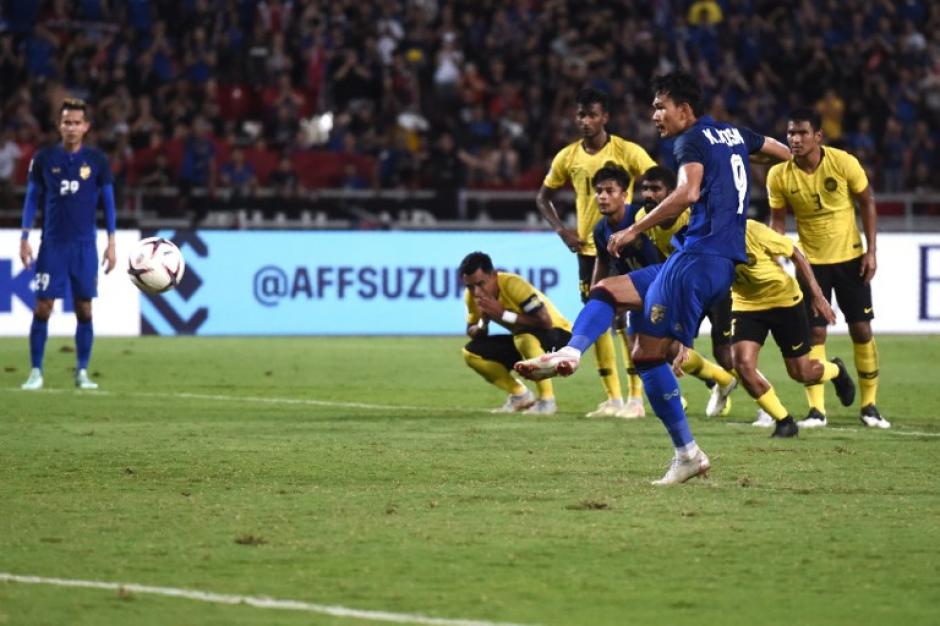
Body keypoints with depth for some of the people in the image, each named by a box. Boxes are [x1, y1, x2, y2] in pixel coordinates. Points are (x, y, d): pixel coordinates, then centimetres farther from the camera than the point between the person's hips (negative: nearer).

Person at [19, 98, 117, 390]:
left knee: (84, 309, 1)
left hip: (85, 245, 0)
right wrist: (25, 239, 2)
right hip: (52, 244, 0)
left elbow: (108, 202, 7)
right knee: (43, 307, -5)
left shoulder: (97, 160, 1)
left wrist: (111, 243, 3)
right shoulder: (44, 158, 1)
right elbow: (32, 198, 7)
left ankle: (82, 372, 10)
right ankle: (36, 371, 2)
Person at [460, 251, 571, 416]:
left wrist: (503, 314, -36)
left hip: (557, 334, -7)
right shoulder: (472, 296, -9)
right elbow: (472, 333, 1)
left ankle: (547, 400, -22)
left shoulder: (513, 284, -30)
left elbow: (545, 322, -37)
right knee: (471, 353, -8)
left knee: (525, 337, -39)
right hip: (521, 339, 7)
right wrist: (482, 323, -22)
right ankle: (521, 396, 7)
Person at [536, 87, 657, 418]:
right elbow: (543, 197, 14)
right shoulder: (568, 157, 4)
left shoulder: (627, 152, -9)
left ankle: (635, 397, -2)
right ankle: (613, 398, 12)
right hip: (588, 248, 5)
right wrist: (562, 230, -1)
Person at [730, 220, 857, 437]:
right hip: (745, 304, 3)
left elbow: (794, 254, -15)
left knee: (801, 373, 4)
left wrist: (816, 294, -12)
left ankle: (836, 370, 42)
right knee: (742, 364, -18)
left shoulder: (752, 231, -29)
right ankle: (784, 421, 0)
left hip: (783, 299, -3)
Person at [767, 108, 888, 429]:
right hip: (811, 261, 0)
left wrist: (871, 251, -6)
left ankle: (869, 405, 14)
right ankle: (817, 409, -1)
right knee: (814, 332, -6)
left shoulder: (844, 162, -15)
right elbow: (778, 220, 0)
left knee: (861, 329, 2)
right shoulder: (779, 175, -12)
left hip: (850, 257, 0)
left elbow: (867, 202, -3)